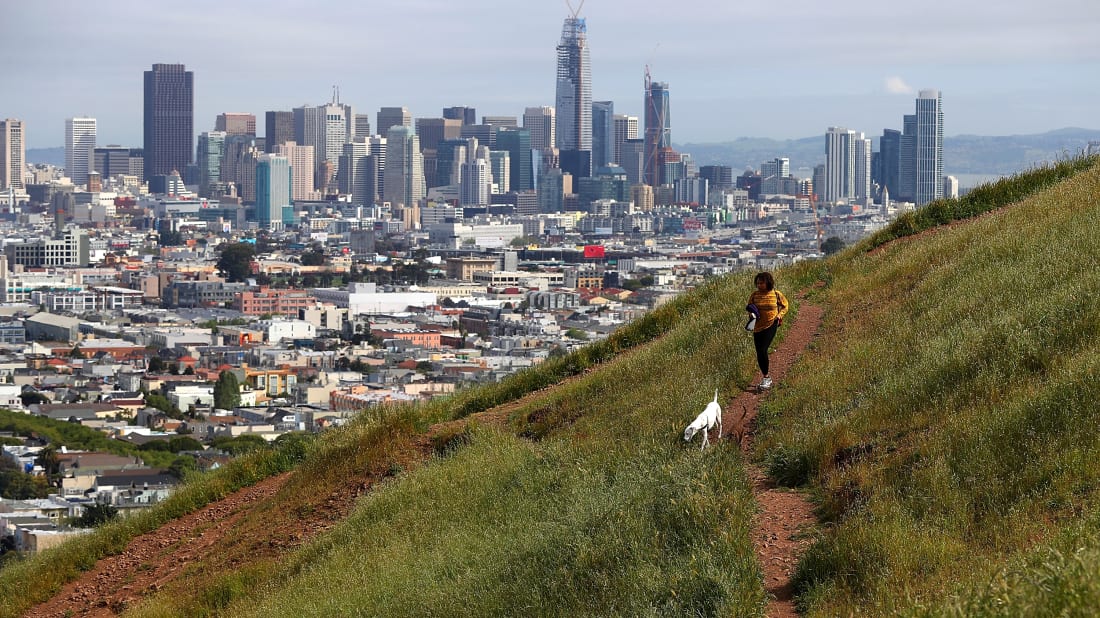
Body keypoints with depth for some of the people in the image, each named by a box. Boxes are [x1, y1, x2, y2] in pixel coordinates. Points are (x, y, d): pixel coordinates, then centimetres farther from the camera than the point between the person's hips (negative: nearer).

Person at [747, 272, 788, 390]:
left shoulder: (777, 294, -5)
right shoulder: (754, 295, 0)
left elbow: (785, 305, 11)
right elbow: (749, 308, 13)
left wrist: (780, 315, -6)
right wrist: (751, 312, -11)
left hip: (771, 326, -4)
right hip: (758, 327, 4)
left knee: (762, 350, -17)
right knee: (759, 354, 5)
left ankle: (766, 378, -4)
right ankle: (766, 377, 23)